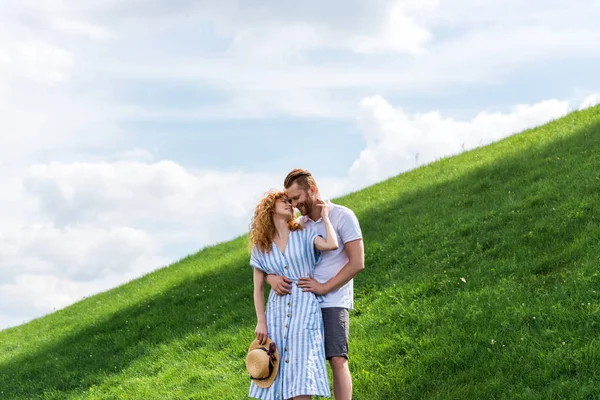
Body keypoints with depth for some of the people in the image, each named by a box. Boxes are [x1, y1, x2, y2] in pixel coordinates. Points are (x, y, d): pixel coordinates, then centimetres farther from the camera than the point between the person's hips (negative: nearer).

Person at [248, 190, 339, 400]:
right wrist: (261, 321, 0)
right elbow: (258, 289, 10)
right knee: (277, 372, -2)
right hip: (277, 310, 3)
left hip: (305, 306, -3)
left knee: (301, 374, -12)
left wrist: (324, 216, -1)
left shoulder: (304, 235, 6)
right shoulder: (260, 247, 11)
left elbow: (331, 245, -14)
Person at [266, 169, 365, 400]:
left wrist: (324, 287, -14)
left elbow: (357, 263, -8)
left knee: (338, 360, -14)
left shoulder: (342, 216, -2)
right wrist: (272, 278, -11)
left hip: (332, 302, -5)